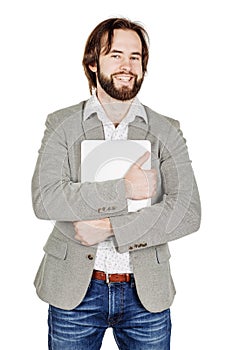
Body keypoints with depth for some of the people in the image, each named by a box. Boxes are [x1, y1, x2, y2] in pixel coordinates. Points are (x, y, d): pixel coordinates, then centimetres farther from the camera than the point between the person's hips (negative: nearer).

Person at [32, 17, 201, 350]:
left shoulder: (166, 132, 0)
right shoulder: (62, 124, -1)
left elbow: (189, 212, -11)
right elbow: (44, 199, -15)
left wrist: (110, 227, -17)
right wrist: (122, 189, -19)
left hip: (147, 293, 1)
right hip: (74, 291, 0)